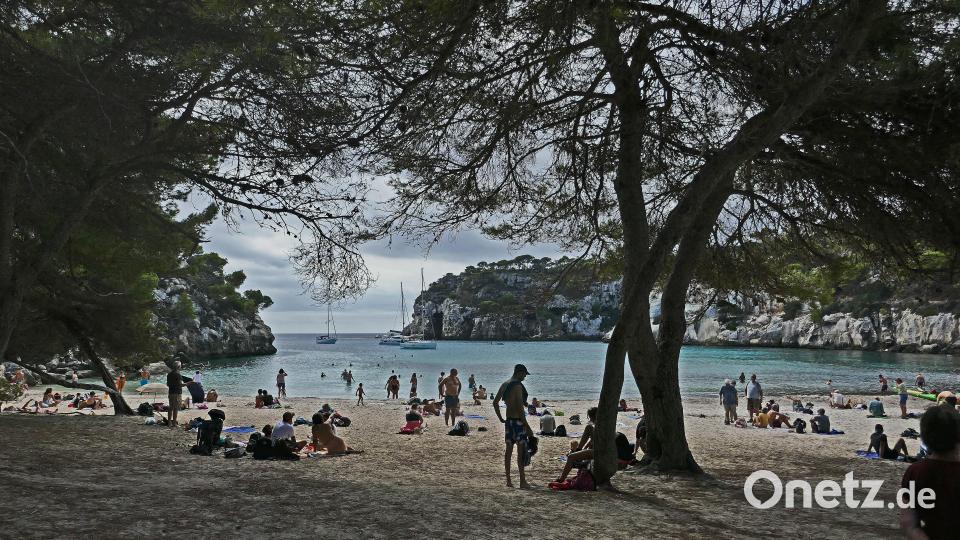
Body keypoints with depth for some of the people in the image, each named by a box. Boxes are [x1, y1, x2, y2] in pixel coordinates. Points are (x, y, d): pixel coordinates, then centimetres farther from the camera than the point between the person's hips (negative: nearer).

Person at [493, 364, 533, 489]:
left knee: (508, 449, 10)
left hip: (508, 420, 8)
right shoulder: (518, 386, -15)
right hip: (518, 420, -8)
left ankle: (508, 481, 14)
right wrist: (527, 426, -17)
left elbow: (495, 402, 16)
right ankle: (522, 482, 0)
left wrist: (501, 418, 20)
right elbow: (519, 407, -20)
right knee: (521, 450, -3)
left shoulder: (504, 385, 12)